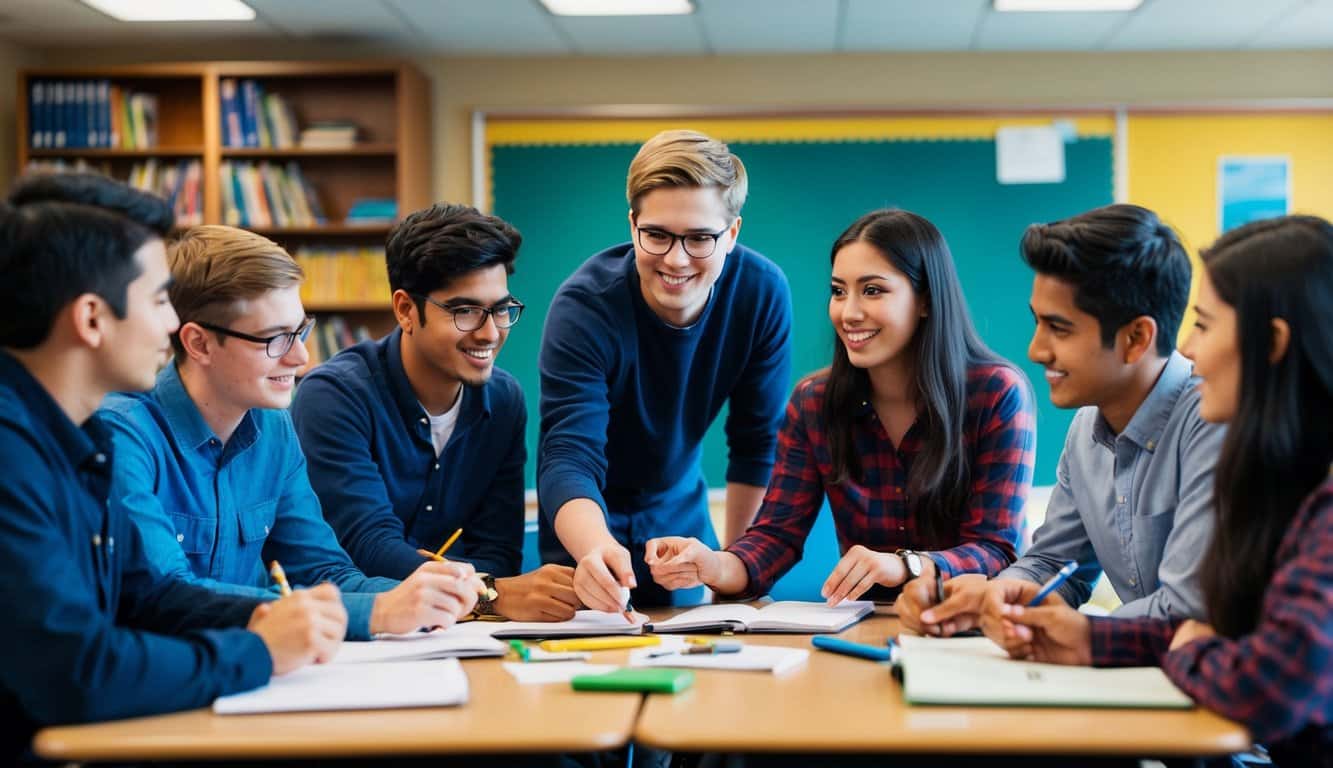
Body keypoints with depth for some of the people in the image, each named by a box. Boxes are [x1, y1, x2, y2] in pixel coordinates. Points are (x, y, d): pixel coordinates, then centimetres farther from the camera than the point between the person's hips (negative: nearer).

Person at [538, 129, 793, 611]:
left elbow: (758, 444, -7)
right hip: (588, 523, -3)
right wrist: (595, 549, -58)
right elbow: (568, 459, -38)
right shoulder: (583, 307, -29)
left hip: (681, 514, 3)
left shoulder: (763, 293, -19)